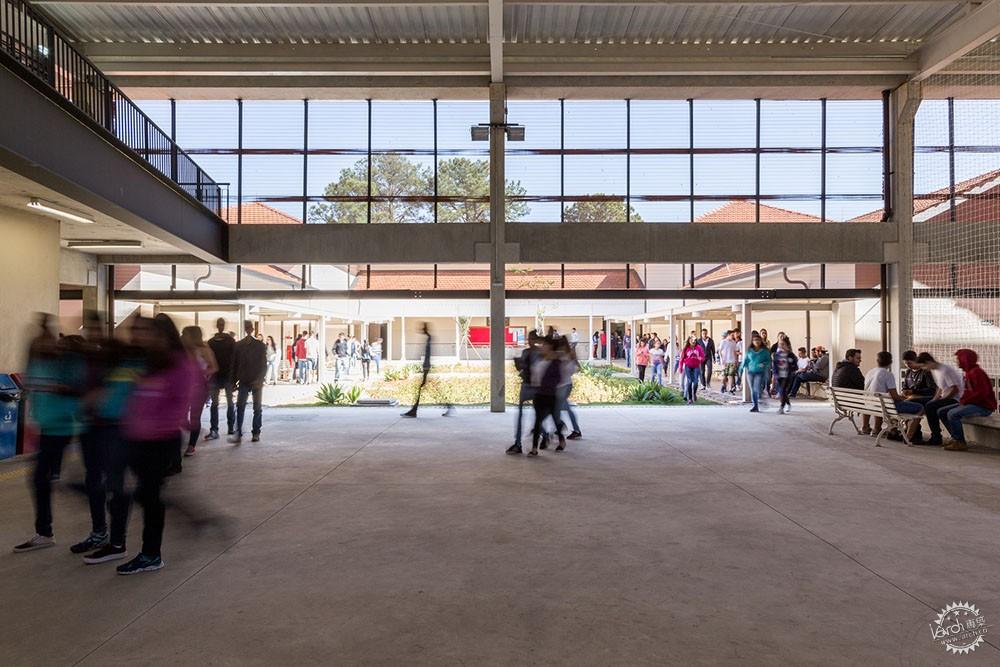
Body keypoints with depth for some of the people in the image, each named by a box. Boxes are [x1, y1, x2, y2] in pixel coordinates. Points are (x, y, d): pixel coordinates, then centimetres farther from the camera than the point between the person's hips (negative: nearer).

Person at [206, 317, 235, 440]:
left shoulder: (230, 340, 1)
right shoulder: (211, 342, 7)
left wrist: (233, 374, -10)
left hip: (228, 375, -2)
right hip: (215, 375, 2)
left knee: (230, 402, 6)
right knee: (214, 403, -1)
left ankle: (231, 428, 15)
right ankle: (213, 430, -1)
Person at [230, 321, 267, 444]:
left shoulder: (260, 345, 1)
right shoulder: (238, 345, 5)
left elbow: (264, 365, -2)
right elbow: (234, 364, 8)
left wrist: (259, 379, -13)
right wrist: (234, 381, 4)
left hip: (257, 381, -1)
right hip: (243, 381, 1)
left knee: (257, 408, 4)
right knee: (240, 407, -10)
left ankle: (256, 433, 12)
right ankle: (238, 434, -10)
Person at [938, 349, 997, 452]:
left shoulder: (976, 372, -18)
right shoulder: (969, 372, 13)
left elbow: (983, 392, -25)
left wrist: (965, 401, -18)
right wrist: (962, 400, 4)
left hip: (983, 406, -10)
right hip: (972, 403, 10)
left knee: (952, 414, -29)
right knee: (942, 412, 5)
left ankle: (961, 443, -17)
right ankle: (956, 438, 8)